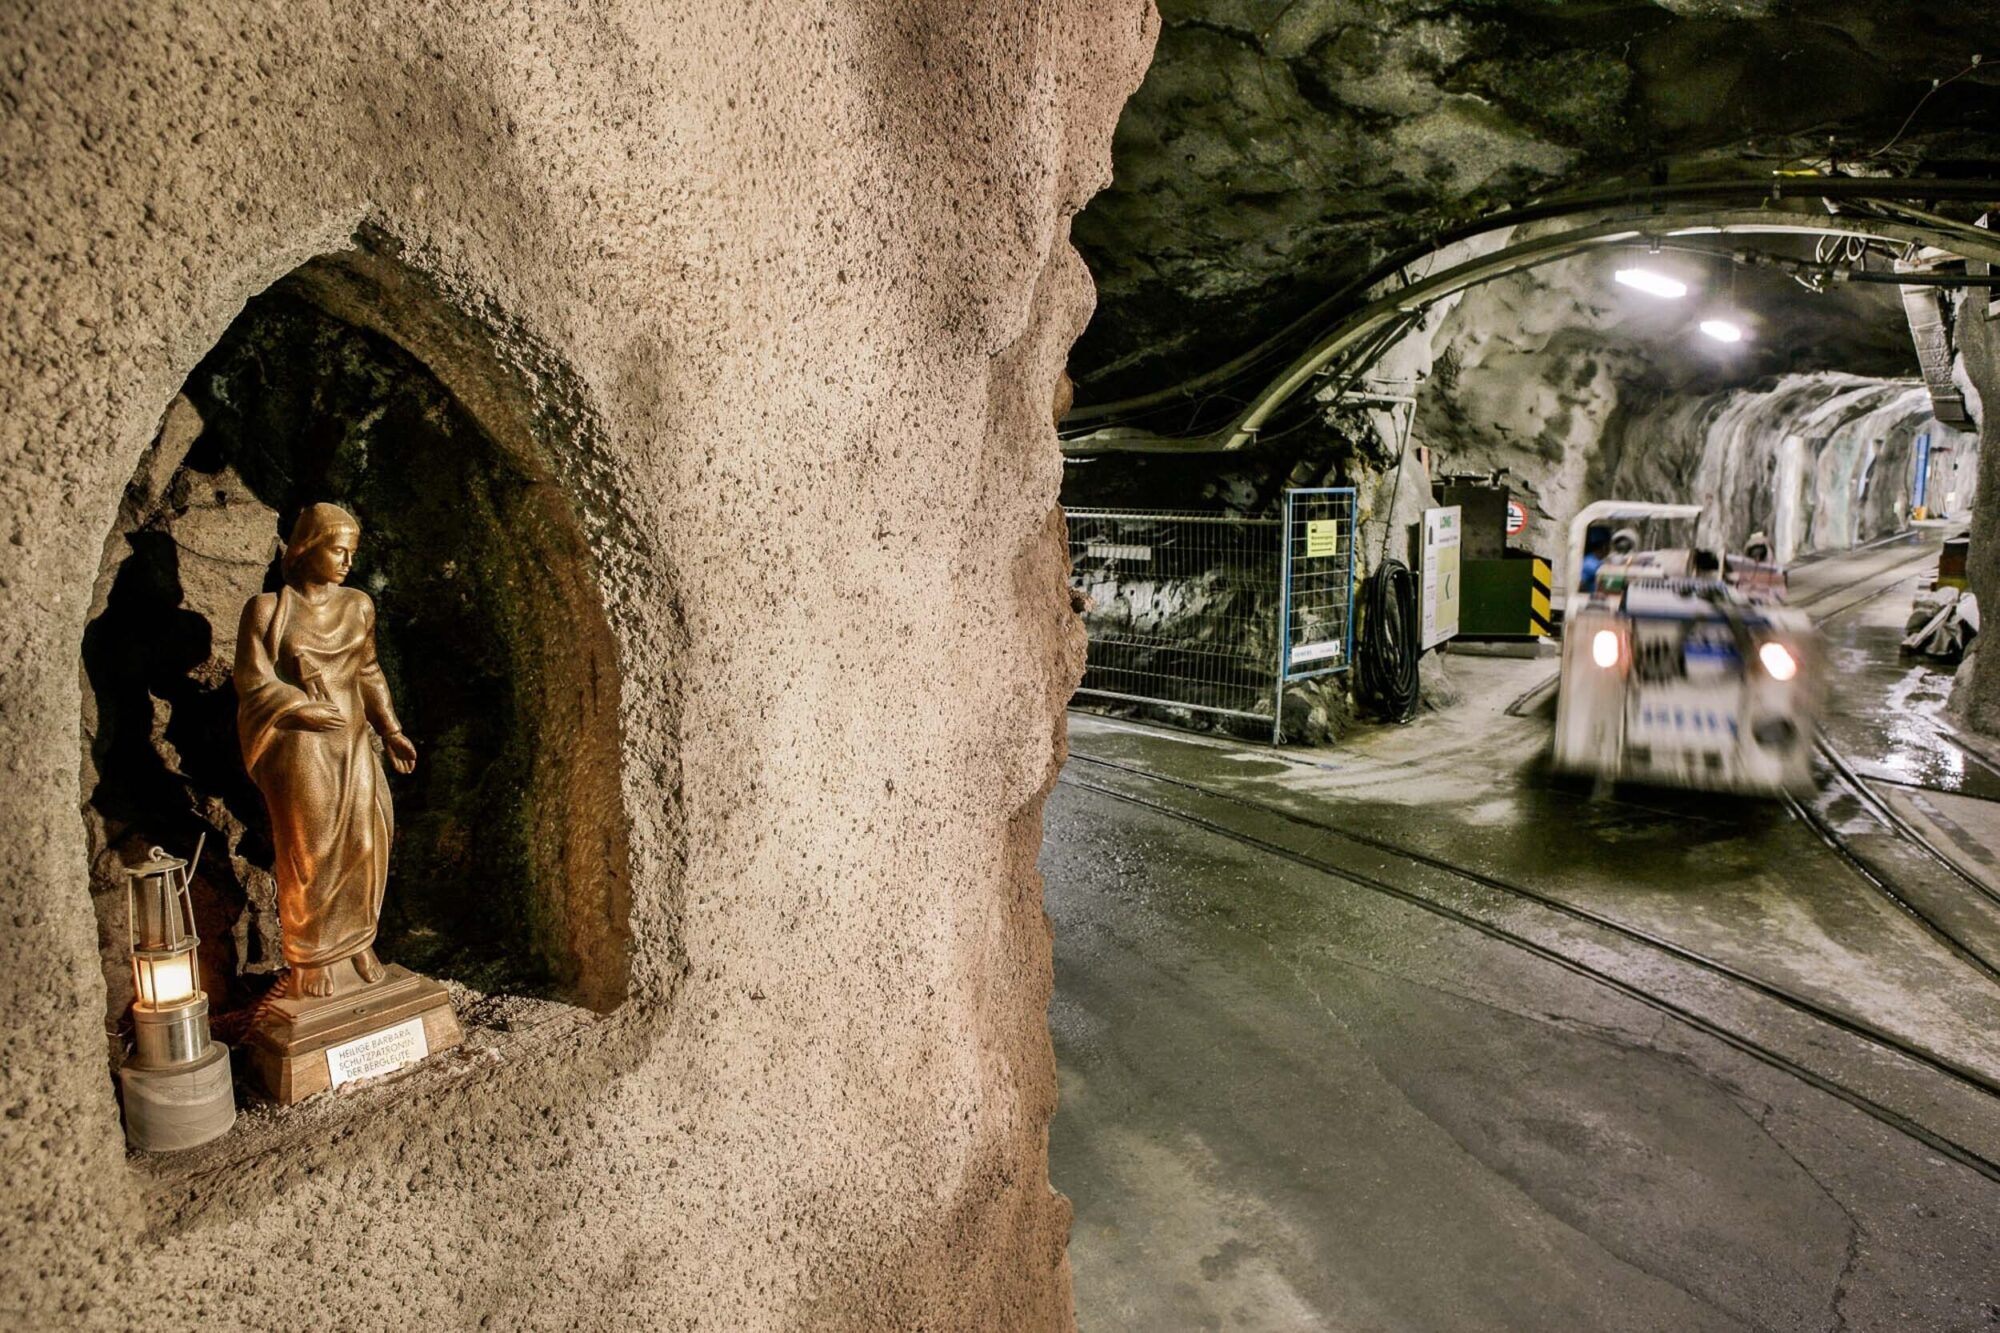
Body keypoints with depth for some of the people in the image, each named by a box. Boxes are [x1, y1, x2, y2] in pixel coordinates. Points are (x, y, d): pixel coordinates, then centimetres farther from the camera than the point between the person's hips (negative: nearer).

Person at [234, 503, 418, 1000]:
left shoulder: (358, 606, 8)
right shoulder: (267, 608, -5)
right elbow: (252, 679, -7)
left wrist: (391, 730, 11)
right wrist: (306, 710, -17)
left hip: (353, 742, 5)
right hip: (300, 748, -4)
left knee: (364, 842, 5)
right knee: (310, 851, 2)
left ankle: (358, 942, 22)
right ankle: (310, 958, 17)